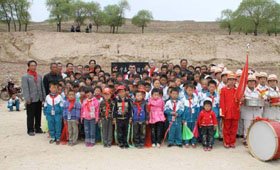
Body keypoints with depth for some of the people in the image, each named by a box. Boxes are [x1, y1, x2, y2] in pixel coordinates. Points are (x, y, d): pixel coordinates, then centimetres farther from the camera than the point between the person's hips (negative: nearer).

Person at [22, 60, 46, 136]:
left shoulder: (39, 76, 14)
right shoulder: (25, 76, -2)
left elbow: (42, 87, 17)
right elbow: (25, 89, -8)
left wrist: (44, 96, 11)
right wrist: (27, 99, -14)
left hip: (39, 99, 5)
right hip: (31, 100, -5)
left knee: (38, 115, 12)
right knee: (30, 116, 1)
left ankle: (38, 128, 23)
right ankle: (30, 130, 11)